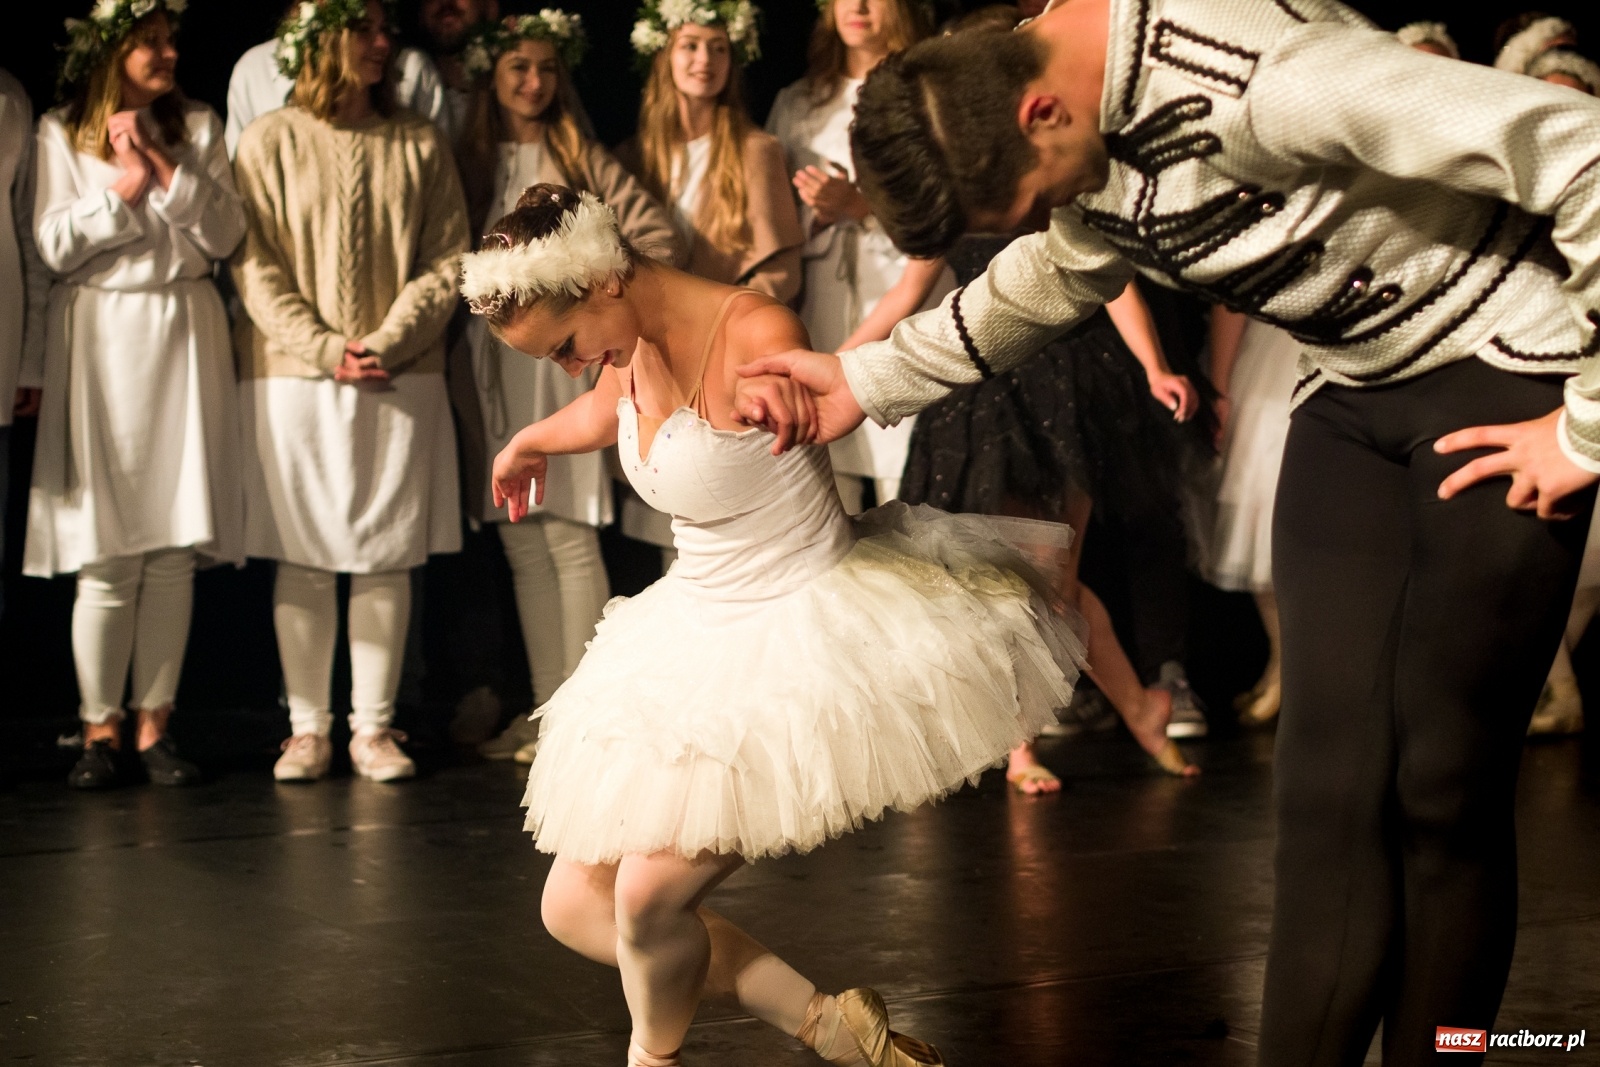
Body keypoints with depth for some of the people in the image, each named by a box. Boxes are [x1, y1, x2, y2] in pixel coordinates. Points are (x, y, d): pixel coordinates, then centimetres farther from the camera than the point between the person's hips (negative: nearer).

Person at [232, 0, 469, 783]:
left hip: (400, 379, 2)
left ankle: (374, 726, 9)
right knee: (302, 557, 1)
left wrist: (386, 343, -9)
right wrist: (325, 351, -11)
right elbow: (255, 266, -2)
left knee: (387, 555, 2)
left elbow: (446, 262, 3)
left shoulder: (420, 145, 8)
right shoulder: (270, 143, 2)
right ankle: (307, 727, 9)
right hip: (293, 375, -1)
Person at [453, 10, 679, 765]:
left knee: (568, 535, -9)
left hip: (557, 353, -4)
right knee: (521, 542, 5)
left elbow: (656, 237, -2)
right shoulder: (466, 162, 13)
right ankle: (547, 709, 11)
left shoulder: (579, 158, 4)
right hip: (486, 362, 4)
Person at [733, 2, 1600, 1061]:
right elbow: (1057, 277, 20)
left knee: (1443, 785, -6)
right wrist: (861, 380, 14)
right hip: (1353, 393, 7)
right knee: (1330, 785, -2)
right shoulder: (1088, 141, -5)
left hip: (1502, 380, -7)